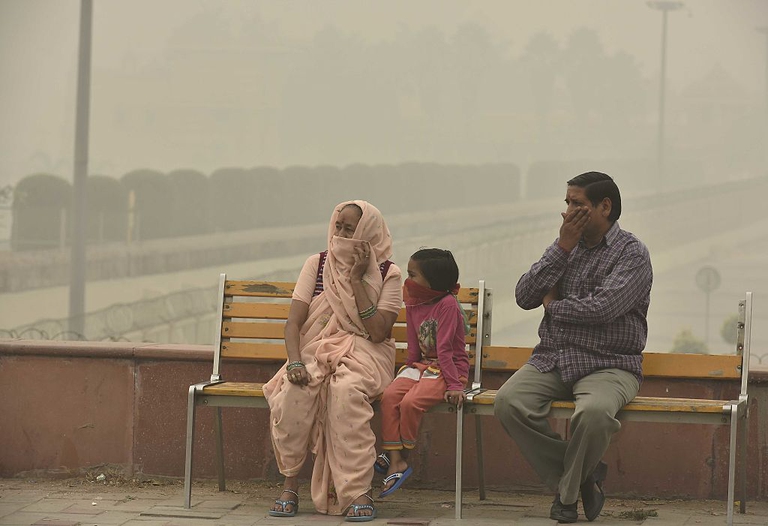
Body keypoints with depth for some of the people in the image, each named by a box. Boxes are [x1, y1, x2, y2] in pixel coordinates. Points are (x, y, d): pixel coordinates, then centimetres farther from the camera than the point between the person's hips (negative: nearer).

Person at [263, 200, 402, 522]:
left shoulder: (388, 274, 0)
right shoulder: (317, 264, 6)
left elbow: (379, 331, -13)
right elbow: (294, 322, -2)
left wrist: (357, 279, -14)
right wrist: (295, 362, -21)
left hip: (363, 354, -2)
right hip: (316, 349, 2)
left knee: (346, 389, -38)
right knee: (294, 388, -33)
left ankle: (358, 492, -37)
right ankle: (289, 484, -23)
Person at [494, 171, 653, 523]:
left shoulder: (632, 254, -5)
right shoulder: (566, 246, 13)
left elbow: (601, 309, -20)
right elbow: (524, 297, 1)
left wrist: (553, 305, -3)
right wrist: (562, 248, -6)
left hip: (608, 365, -5)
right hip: (552, 360, 5)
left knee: (594, 412, -37)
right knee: (508, 402, -24)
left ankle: (567, 491, -7)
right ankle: (582, 477, -7)